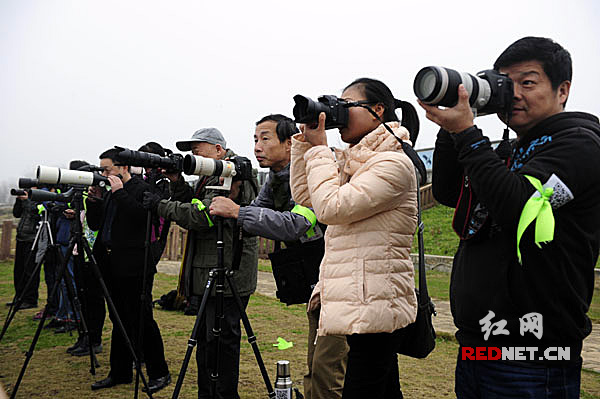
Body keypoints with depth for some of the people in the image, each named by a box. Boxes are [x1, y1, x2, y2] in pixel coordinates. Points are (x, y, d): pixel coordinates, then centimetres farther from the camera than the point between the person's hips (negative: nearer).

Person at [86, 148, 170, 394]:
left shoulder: (142, 189, -8)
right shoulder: (108, 192, 15)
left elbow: (140, 216, -24)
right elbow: (94, 224, 17)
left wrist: (119, 193, -19)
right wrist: (94, 200, 3)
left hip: (133, 267, -8)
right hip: (111, 265, 8)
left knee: (141, 320, -3)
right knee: (119, 321, 16)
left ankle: (159, 373, 11)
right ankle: (119, 373, 28)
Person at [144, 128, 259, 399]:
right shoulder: (208, 177, 19)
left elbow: (202, 215, -21)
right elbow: (192, 205, 16)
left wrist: (161, 206, -12)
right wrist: (177, 182, 4)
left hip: (228, 273, -10)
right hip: (209, 274, 10)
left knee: (223, 339, -2)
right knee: (205, 338, 17)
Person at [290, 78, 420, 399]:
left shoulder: (393, 163, -12)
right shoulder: (350, 161, 16)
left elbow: (330, 207, -20)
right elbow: (304, 197, 17)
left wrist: (319, 147, -8)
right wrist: (304, 141, 10)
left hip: (373, 307, -9)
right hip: (361, 304, 9)